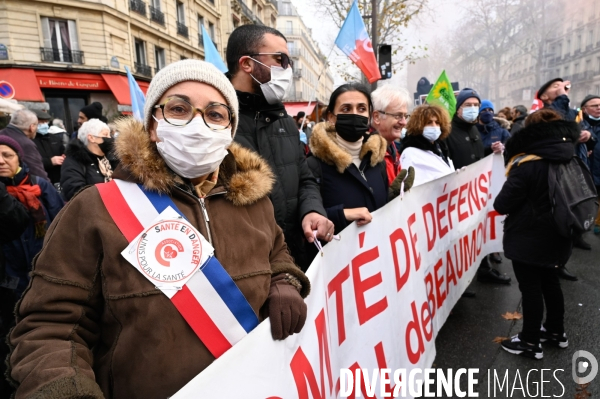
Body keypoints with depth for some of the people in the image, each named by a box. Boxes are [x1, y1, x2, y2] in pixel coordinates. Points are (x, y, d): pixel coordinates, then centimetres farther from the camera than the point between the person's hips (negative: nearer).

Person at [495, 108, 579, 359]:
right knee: (550, 281, 22)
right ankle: (556, 331, 37)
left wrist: (499, 204, 1)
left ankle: (530, 342, 16)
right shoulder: (570, 160, 2)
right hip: (555, 236, 8)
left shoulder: (527, 165, -21)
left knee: (530, 287, 3)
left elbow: (503, 204, -19)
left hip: (528, 238, -8)